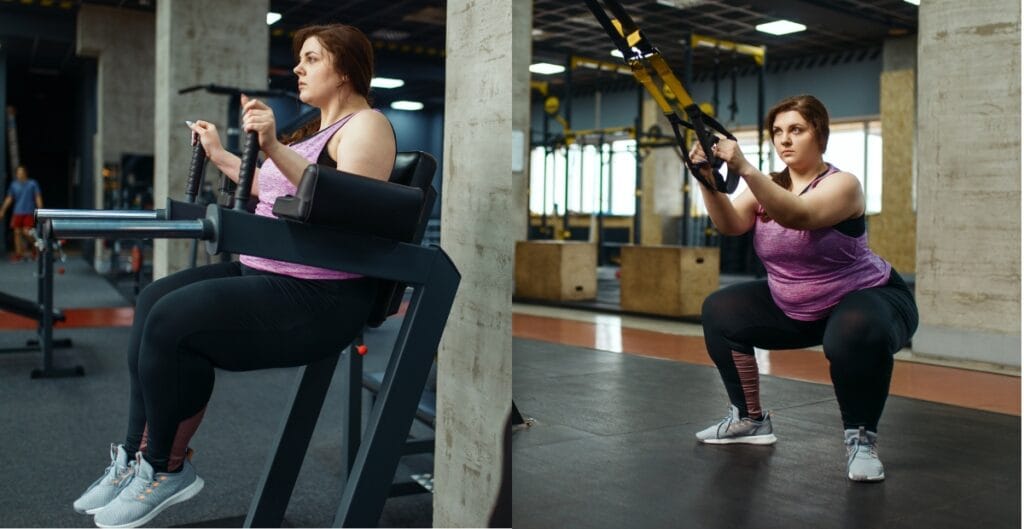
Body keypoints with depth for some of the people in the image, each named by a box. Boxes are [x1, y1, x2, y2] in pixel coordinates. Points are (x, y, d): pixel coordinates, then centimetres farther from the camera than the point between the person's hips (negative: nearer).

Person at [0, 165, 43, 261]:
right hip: (17, 212, 4)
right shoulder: (14, 184, 8)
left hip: (29, 212, -4)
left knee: (27, 232, -12)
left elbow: (38, 197, -2)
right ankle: (18, 254, 9)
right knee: (17, 232, 2)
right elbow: (9, 198, 11)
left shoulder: (32, 183, -1)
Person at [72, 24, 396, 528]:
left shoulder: (365, 125, -9)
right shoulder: (317, 127, 22)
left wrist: (274, 150, -34)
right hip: (264, 273, 11)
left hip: (321, 295, -11)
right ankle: (138, 453, 5)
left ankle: (168, 468, -1)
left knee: (173, 319, -20)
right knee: (154, 299, 1)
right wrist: (221, 158, 35)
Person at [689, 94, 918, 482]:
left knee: (855, 335, -40)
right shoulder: (769, 185, -2)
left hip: (867, 298, -7)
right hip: (793, 307, 7)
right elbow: (730, 224, -19)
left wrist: (744, 169, -52)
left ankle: (861, 439, -16)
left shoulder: (842, 184, -20)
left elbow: (798, 217, -41)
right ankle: (750, 420, 10)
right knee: (720, 312, -1)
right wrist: (709, 180, -37)